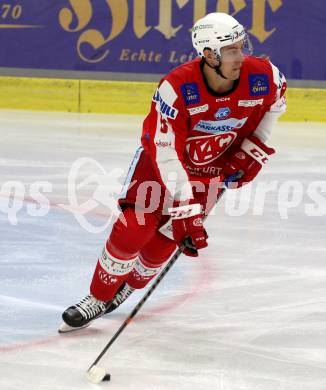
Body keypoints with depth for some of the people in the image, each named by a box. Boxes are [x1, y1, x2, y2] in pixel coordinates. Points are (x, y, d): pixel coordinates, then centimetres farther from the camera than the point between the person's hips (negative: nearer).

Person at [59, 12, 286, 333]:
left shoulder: (262, 76, -24)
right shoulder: (177, 88, -35)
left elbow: (276, 100, 4)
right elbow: (167, 153, -33)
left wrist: (255, 146, -2)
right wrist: (185, 211, -36)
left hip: (212, 167, 3)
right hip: (161, 156, -3)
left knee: (163, 239, -5)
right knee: (133, 228, -14)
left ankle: (128, 288, 23)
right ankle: (98, 298, 6)